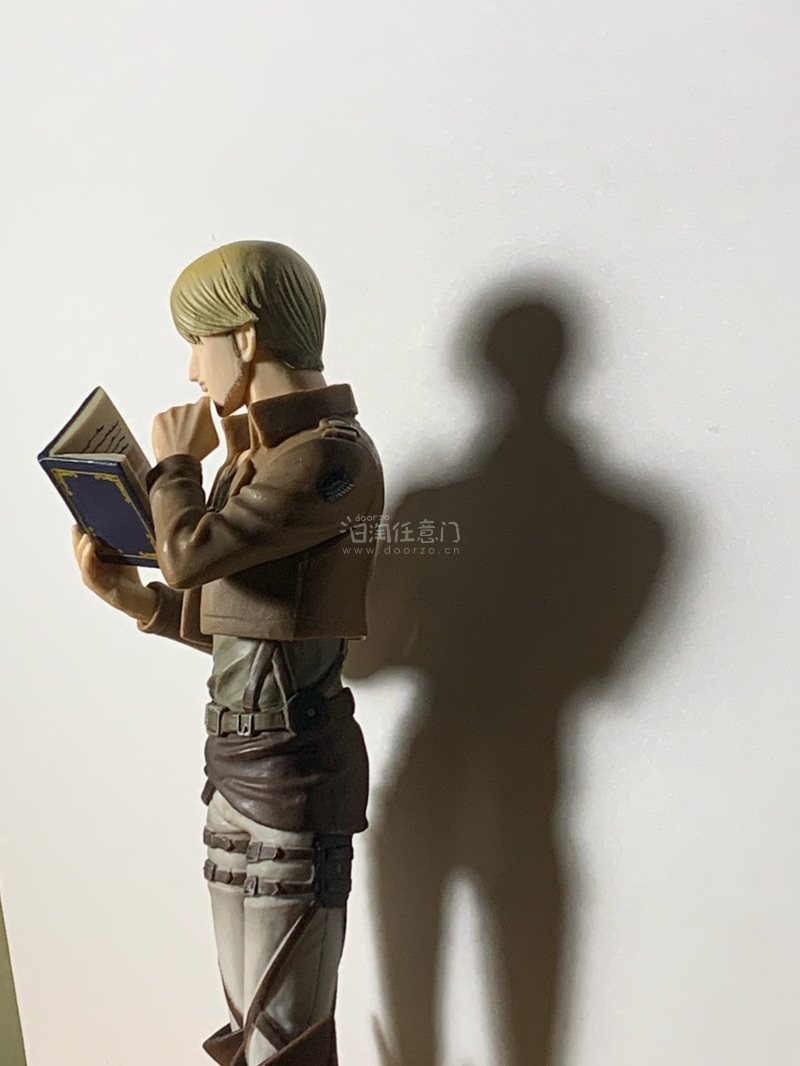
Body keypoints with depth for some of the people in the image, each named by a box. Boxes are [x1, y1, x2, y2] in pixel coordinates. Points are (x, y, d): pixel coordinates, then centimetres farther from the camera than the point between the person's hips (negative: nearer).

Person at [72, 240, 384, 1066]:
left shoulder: (328, 453, -16)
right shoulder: (266, 453, 14)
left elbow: (189, 552, -24)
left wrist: (174, 460, -5)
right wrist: (129, 594, 6)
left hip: (290, 765, -9)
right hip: (239, 757, 9)